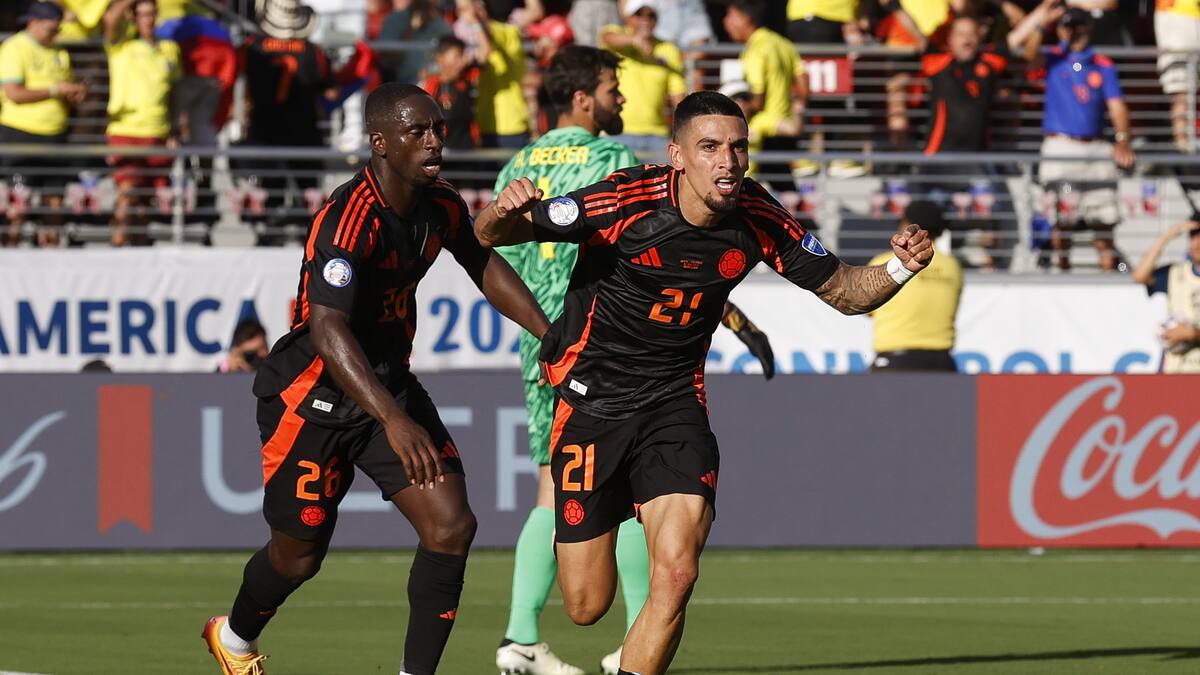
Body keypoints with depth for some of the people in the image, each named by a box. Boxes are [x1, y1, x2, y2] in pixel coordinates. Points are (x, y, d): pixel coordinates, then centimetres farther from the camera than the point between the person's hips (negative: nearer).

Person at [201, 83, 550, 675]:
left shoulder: (441, 208, -2)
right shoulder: (349, 220, -28)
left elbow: (485, 265, 20)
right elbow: (327, 332, -37)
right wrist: (394, 420, -48)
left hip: (390, 385, 7)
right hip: (313, 396, -7)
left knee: (451, 526, -10)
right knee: (299, 552, 8)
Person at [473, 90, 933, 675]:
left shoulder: (759, 220, -9)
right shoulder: (626, 201, -21)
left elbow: (843, 292, 3)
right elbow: (490, 236, -16)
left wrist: (898, 269, -18)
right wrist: (505, 211, -40)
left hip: (674, 401, 2)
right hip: (590, 399, -2)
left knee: (676, 576, -20)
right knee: (587, 606, 3)